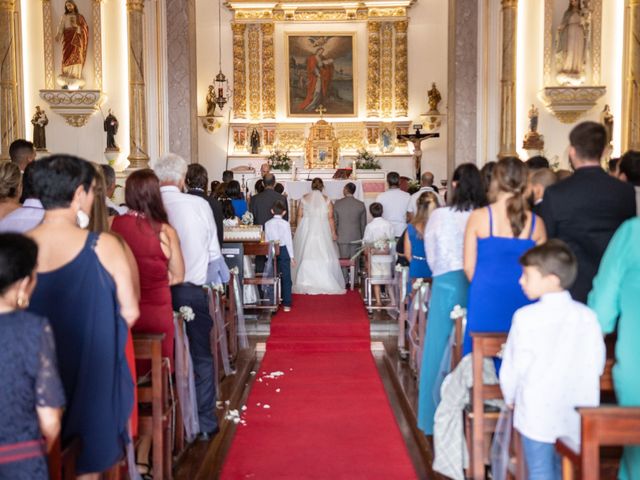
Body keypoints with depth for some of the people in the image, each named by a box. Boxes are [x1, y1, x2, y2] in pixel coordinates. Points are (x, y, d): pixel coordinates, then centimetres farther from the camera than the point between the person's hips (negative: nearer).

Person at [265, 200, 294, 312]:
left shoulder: (267, 224, 0)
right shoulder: (285, 224, -8)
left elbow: (266, 241, 3)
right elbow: (289, 241, -7)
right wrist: (292, 256, -1)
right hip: (283, 250, -3)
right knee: (286, 278, 2)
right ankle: (286, 304, 1)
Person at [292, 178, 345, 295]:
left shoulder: (304, 198, 2)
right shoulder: (326, 200, -1)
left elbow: (300, 216, 1)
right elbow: (330, 218, -1)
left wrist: (299, 231, 8)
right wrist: (333, 233, 6)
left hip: (306, 230, 1)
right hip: (322, 231, -1)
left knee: (306, 256, 6)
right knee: (323, 256, 2)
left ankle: (305, 284, 6)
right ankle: (325, 284, 0)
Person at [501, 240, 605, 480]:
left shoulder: (526, 317, -13)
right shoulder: (588, 316, -2)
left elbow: (513, 366, -7)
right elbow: (596, 364, 4)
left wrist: (510, 398, 11)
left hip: (537, 414, -4)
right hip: (578, 414, 4)